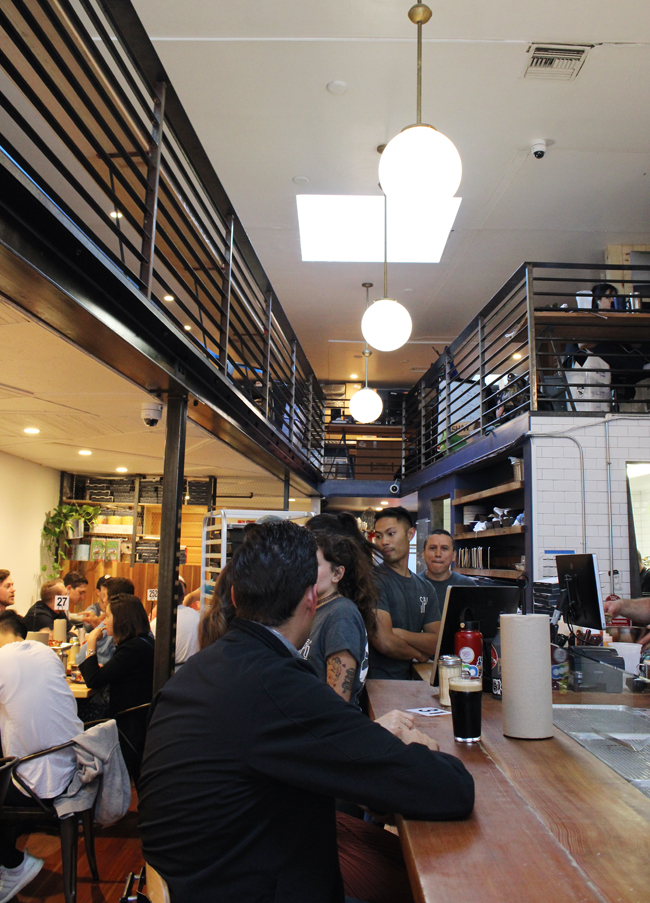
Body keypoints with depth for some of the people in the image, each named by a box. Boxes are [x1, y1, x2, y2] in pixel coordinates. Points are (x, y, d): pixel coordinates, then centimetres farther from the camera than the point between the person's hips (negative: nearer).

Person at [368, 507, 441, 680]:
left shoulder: (426, 587, 13)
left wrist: (400, 633, -12)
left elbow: (436, 643, 4)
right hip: (377, 683, -7)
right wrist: (420, 654, 0)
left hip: (408, 680, 7)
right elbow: (384, 643, -18)